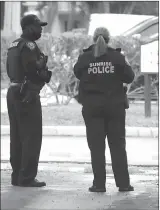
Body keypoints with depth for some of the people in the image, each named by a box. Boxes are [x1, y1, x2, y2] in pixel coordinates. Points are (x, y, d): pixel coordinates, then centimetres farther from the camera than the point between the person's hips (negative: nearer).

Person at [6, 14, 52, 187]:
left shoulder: (13, 45, 15)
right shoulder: (29, 45, -14)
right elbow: (32, 69, -23)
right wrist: (45, 74, -5)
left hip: (13, 92, 10)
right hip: (27, 95, -10)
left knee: (17, 136, 13)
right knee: (32, 136, -6)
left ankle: (16, 175, 17)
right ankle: (27, 177, -7)